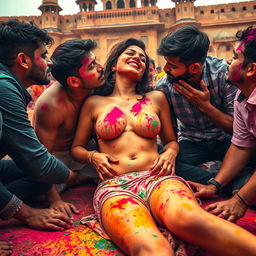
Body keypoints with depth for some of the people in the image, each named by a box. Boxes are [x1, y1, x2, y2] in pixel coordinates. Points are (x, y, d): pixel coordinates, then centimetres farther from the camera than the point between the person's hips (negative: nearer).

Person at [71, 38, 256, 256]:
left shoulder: (156, 98, 21)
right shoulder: (94, 103, 18)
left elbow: (171, 140, 28)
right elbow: (76, 148, 23)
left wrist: (170, 153, 4)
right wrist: (93, 156, 0)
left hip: (157, 179, 2)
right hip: (114, 186, -1)